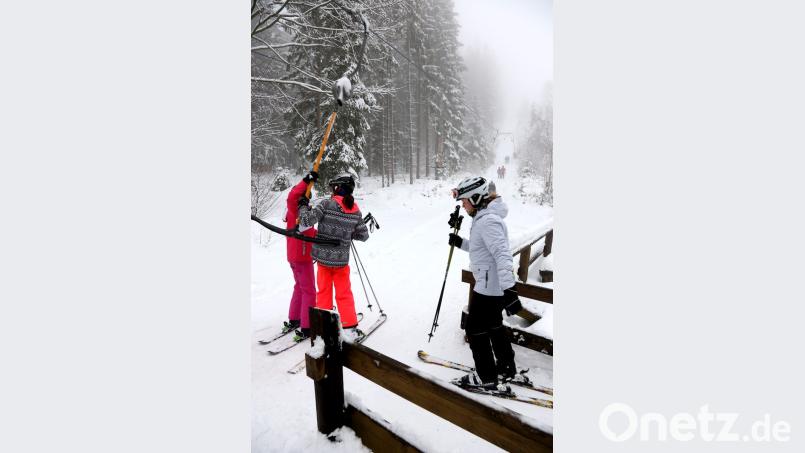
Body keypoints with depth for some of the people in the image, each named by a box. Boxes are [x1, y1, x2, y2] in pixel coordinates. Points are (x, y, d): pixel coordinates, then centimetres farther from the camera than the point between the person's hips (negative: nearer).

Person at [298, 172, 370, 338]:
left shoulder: (327, 204, -14)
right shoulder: (356, 211, -4)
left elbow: (307, 221, -20)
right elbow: (363, 235, 4)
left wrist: (303, 206, -2)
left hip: (323, 256, -1)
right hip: (341, 260, 1)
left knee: (324, 291, 17)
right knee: (344, 294, 15)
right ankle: (350, 327, 14)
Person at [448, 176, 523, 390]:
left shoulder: (488, 221, -23)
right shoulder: (485, 217, 10)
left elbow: (502, 254, -32)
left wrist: (509, 289, -39)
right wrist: (461, 243, 15)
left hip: (489, 287, -10)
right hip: (493, 286, 10)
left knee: (475, 329, 4)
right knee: (494, 325, 24)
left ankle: (486, 377, 18)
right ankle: (506, 367, 39)